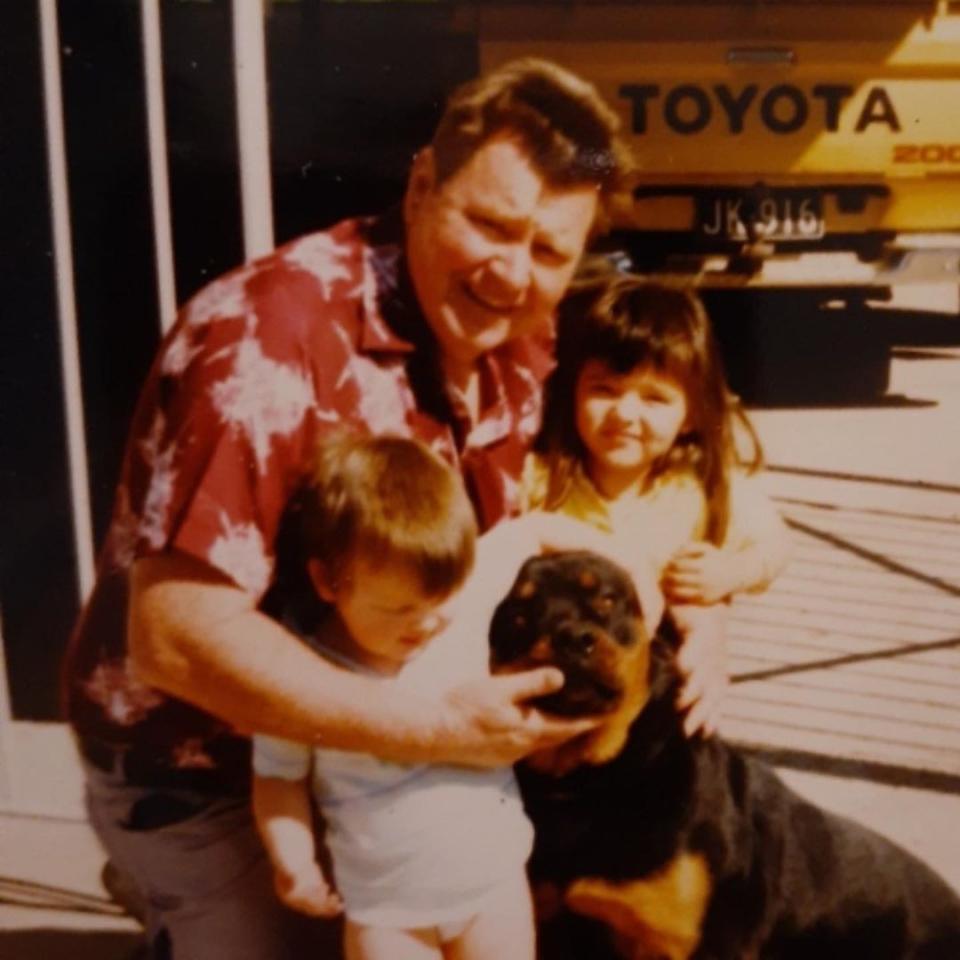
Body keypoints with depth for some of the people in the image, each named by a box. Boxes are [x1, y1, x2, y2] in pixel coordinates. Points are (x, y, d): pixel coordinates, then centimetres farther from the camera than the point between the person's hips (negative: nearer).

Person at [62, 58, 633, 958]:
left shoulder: (523, 339, -7)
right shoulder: (272, 335, -28)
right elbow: (177, 632, -32)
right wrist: (438, 729, -29)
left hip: (379, 752, 7)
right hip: (200, 773, -6)